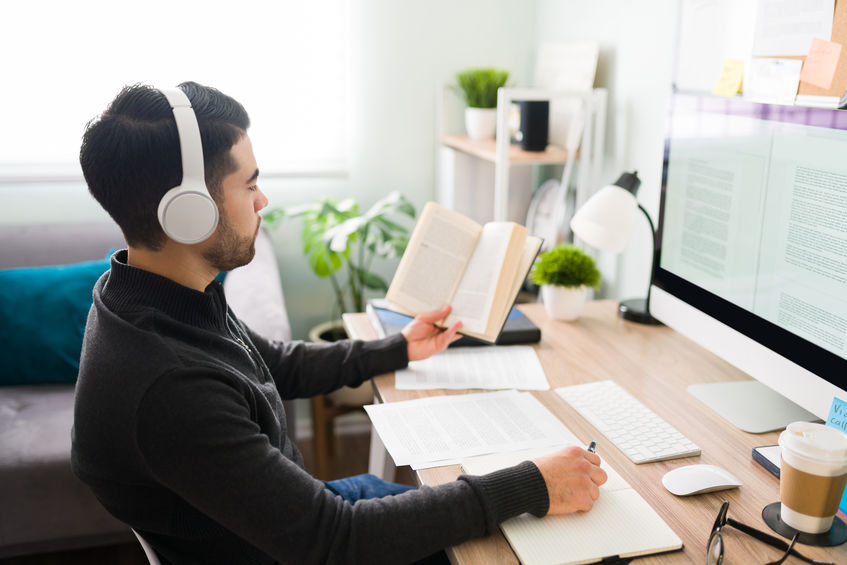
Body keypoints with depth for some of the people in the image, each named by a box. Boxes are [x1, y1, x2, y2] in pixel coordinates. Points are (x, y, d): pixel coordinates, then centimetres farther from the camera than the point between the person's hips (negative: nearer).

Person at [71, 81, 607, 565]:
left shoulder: (162, 296, -7)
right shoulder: (167, 389, -38)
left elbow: (276, 364, 11)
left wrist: (398, 349, 16)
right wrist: (530, 487, -28)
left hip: (296, 506, 8)